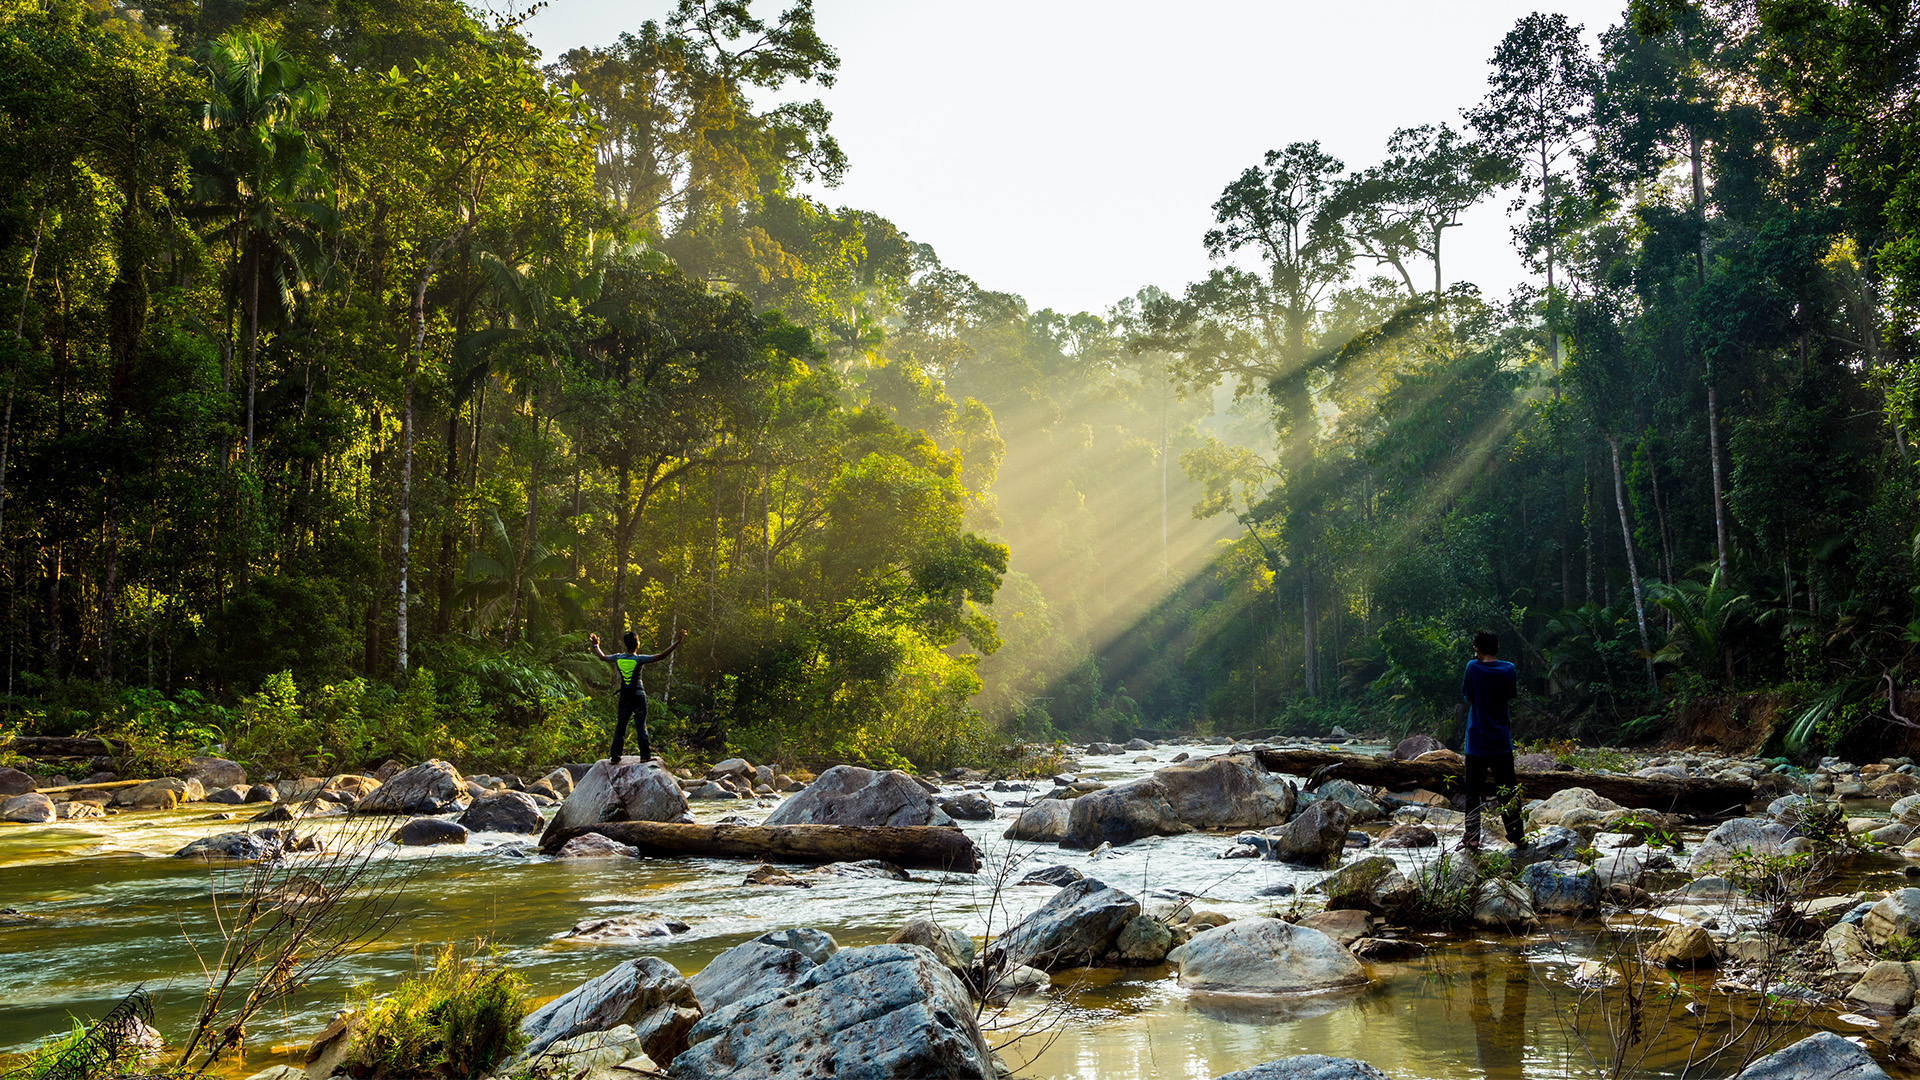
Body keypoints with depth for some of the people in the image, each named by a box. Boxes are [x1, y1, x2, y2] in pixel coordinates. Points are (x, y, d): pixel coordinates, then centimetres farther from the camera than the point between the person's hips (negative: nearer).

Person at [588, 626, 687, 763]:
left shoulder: (618, 658, 0)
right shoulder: (639, 659, -12)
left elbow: (602, 656, 20)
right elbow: (661, 656, -17)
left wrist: (595, 645, 39)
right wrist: (677, 642, -14)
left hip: (624, 696, 4)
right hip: (638, 695, -4)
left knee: (620, 726, 9)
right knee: (640, 725, 1)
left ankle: (615, 756, 10)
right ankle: (645, 754, 0)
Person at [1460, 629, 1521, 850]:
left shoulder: (1473, 667, -10)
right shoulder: (1508, 669, -4)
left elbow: (1466, 695, 2)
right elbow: (1511, 696, 9)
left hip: (1477, 740, -2)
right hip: (1502, 740, 2)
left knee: (1473, 790, 4)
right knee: (1507, 789, 11)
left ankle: (1472, 838, 0)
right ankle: (1516, 836, 15)